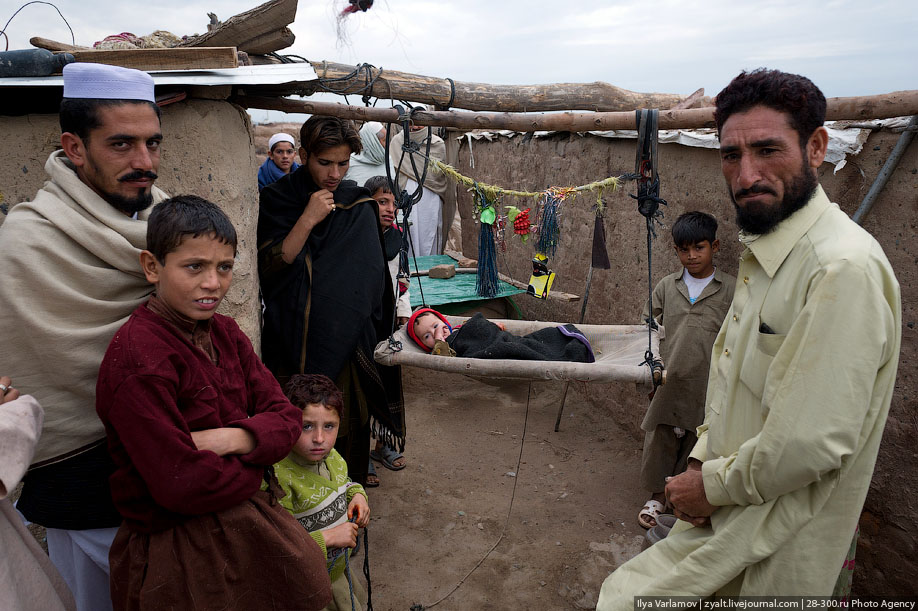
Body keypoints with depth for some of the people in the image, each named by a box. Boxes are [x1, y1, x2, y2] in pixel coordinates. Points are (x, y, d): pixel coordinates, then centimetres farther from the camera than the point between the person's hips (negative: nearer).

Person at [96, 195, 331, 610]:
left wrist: (234, 439, -21)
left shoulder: (224, 332, 1)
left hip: (244, 524, 7)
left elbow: (285, 420, -2)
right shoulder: (138, 360, -24)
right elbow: (185, 487, -26)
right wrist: (254, 466, -9)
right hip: (181, 554, -7)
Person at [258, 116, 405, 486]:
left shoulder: (359, 207, 5)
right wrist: (307, 220, -18)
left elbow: (371, 282, 7)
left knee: (346, 427, 6)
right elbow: (268, 271, -12)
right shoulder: (276, 200, 0)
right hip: (291, 346, -1)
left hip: (346, 345, 2)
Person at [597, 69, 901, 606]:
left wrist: (713, 485, -13)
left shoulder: (845, 269, -24)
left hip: (772, 552, -8)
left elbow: (810, 444, -28)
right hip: (725, 511, 9)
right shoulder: (764, 252, 8)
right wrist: (703, 459, 2)